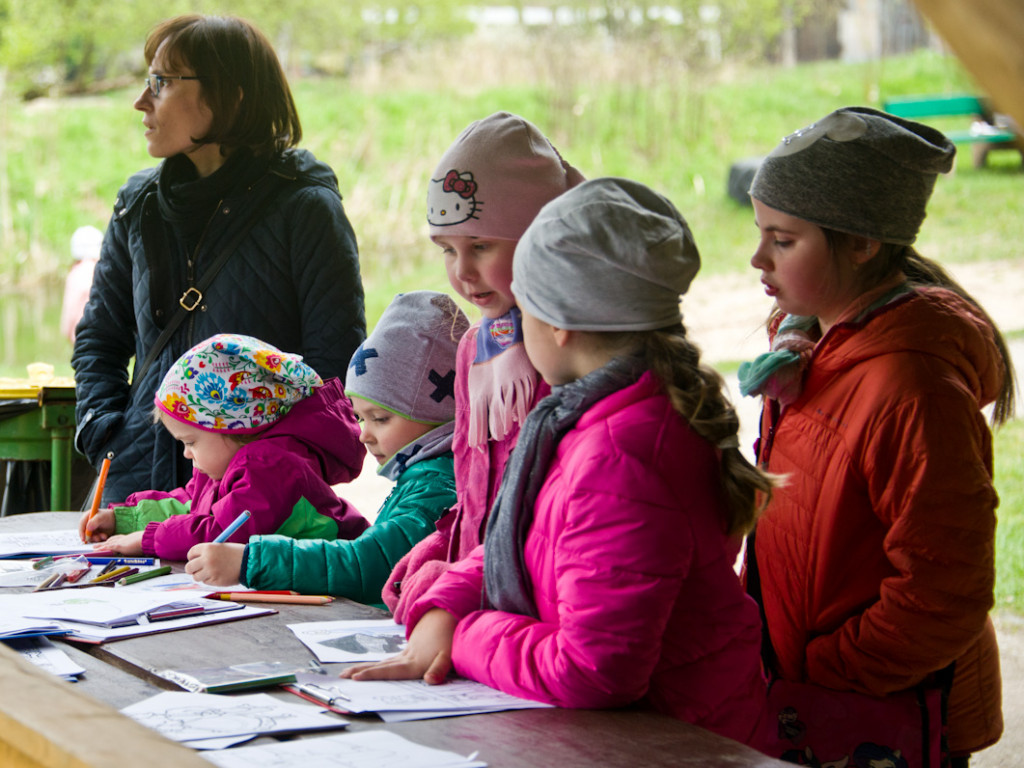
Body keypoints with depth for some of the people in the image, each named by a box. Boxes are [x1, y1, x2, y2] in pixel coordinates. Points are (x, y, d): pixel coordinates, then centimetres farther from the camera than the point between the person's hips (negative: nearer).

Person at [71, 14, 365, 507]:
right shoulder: (139, 206, 11)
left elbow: (335, 361, -7)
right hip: (143, 476, 5)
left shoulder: (305, 208, -5)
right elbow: (99, 337, 20)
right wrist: (104, 434, 4)